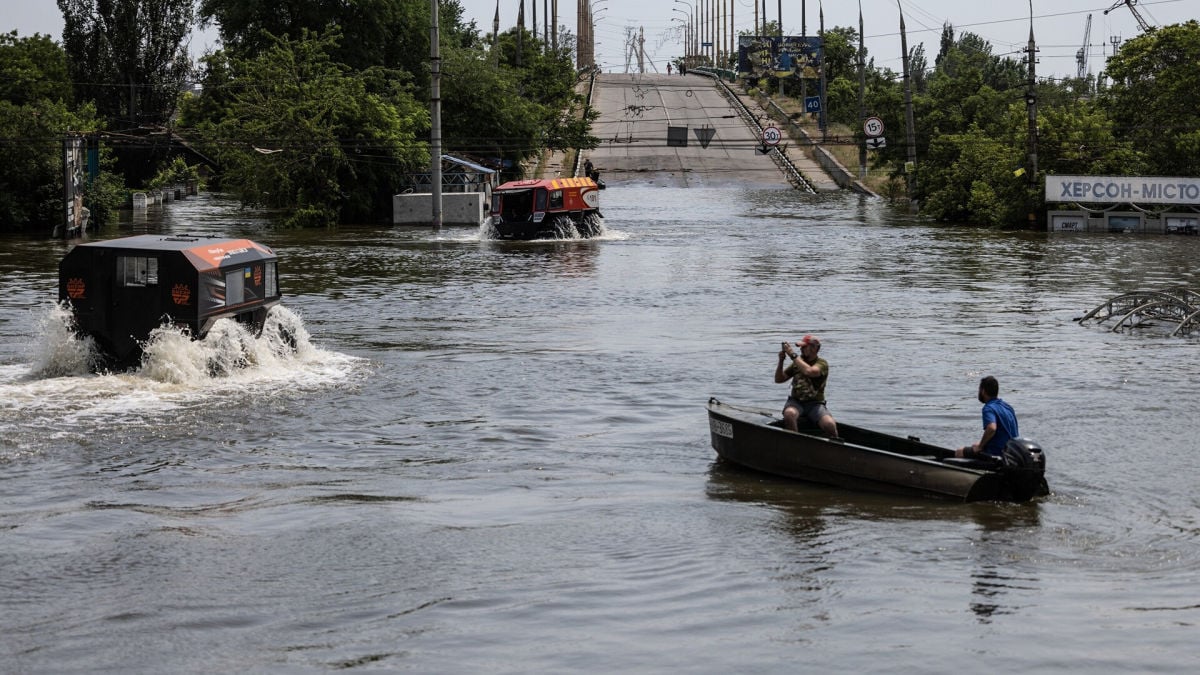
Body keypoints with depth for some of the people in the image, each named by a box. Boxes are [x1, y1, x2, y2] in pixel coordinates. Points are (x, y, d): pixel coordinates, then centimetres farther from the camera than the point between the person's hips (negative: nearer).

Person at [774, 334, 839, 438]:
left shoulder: (822, 363, -3)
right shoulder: (797, 362, 11)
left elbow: (809, 372, -26)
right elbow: (778, 379, 13)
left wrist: (792, 355, -21)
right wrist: (781, 361, -3)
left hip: (815, 404, -3)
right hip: (796, 401, 3)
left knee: (830, 425, -30)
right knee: (789, 414, -35)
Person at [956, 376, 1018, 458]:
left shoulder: (989, 408, -16)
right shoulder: (1008, 407, 12)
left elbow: (991, 428, -36)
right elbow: (1016, 432, 22)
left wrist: (980, 446, -19)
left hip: (995, 452, -9)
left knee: (959, 452, 9)